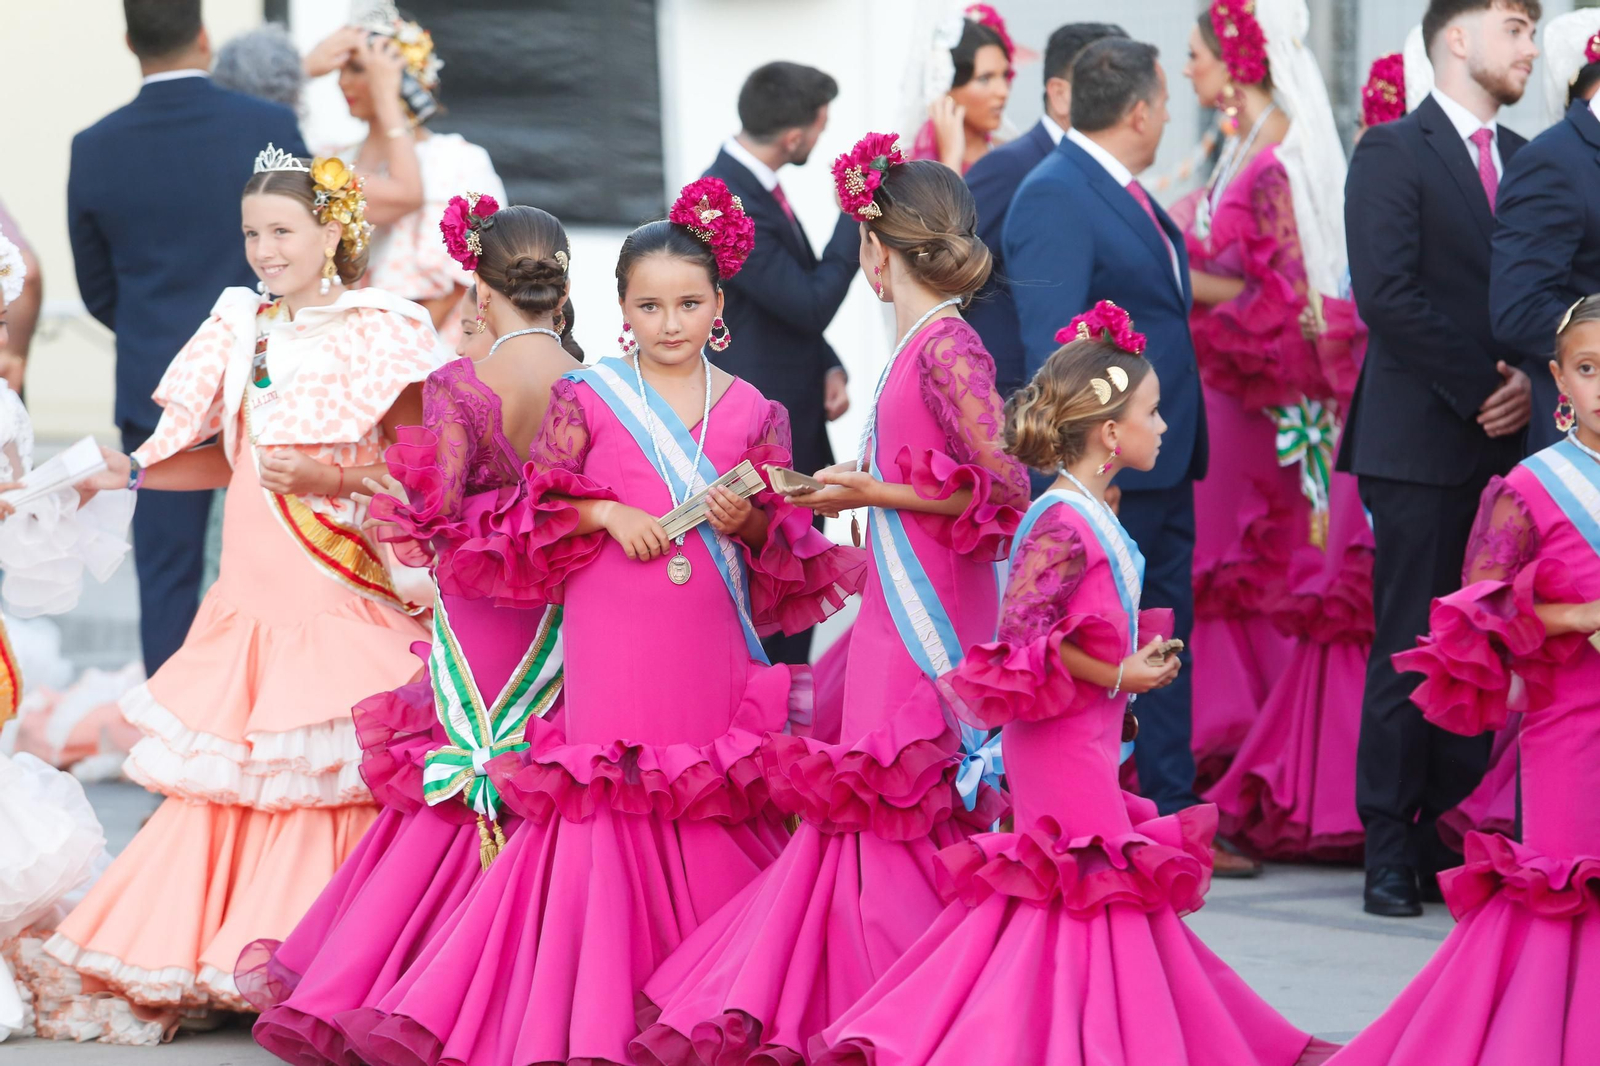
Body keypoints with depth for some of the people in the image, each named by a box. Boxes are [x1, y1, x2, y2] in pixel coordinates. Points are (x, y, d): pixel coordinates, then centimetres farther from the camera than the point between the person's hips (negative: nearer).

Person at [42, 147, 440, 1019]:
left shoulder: (374, 330, -5)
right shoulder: (242, 325, 12)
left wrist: (327, 476, -19)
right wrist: (128, 470, 7)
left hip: (339, 592, -6)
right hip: (251, 586, 6)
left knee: (324, 776, -6)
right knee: (228, 772, 7)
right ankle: (207, 950, 13)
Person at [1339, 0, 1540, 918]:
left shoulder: (1528, 161, 15)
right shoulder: (1394, 152, -3)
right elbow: (1386, 293, -12)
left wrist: (1529, 379, -5)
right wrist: (1479, 386, -13)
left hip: (1505, 437, 5)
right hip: (1421, 439, -5)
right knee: (1410, 650, -3)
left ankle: (1454, 840, 9)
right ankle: (1390, 851, 2)